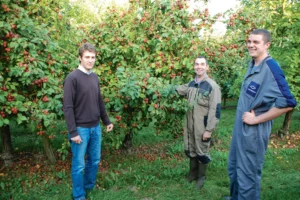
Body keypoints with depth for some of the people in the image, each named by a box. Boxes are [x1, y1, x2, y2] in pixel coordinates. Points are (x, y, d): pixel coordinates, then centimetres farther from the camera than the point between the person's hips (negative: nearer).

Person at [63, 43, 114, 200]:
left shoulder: (95, 77, 8)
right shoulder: (72, 78, -13)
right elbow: (68, 107, -15)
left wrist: (106, 121, 16)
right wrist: (73, 132, -18)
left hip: (95, 127, 6)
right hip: (81, 128, -6)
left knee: (94, 160, 17)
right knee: (79, 164, 6)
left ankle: (89, 187, 36)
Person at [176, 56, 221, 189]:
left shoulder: (212, 86, -14)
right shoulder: (190, 84, 6)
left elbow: (215, 110, -16)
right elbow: (178, 90, 25)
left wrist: (209, 129, -17)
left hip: (202, 127, -6)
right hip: (189, 124, 6)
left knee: (201, 151, 9)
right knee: (190, 150, 18)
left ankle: (201, 176, 29)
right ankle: (192, 173, 38)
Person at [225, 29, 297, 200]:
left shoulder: (271, 68, -20)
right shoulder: (252, 65, 7)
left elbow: (287, 103, -26)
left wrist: (256, 119, -20)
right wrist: (242, 120, 10)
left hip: (254, 131, -9)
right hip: (240, 128, 9)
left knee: (247, 173, 6)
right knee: (234, 167, 24)